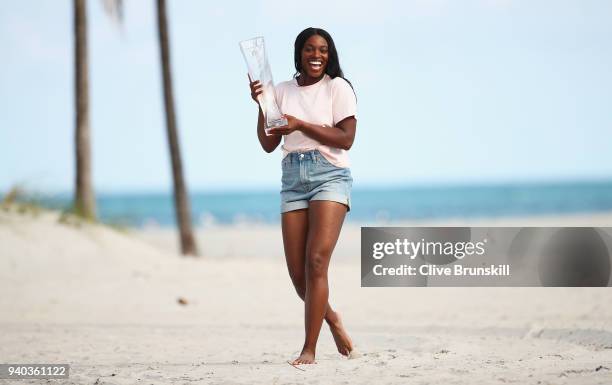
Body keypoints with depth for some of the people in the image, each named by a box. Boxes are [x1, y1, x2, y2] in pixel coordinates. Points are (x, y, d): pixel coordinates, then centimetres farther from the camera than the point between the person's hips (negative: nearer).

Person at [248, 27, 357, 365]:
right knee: (298, 274, 2)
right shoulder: (282, 91, 11)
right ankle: (331, 318, 32)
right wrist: (262, 105, -4)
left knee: (316, 261, -17)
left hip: (330, 176, -4)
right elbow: (268, 145, 9)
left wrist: (300, 125, -15)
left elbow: (346, 138, -8)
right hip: (293, 181, 4)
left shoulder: (338, 87, 0)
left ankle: (309, 349, -14)